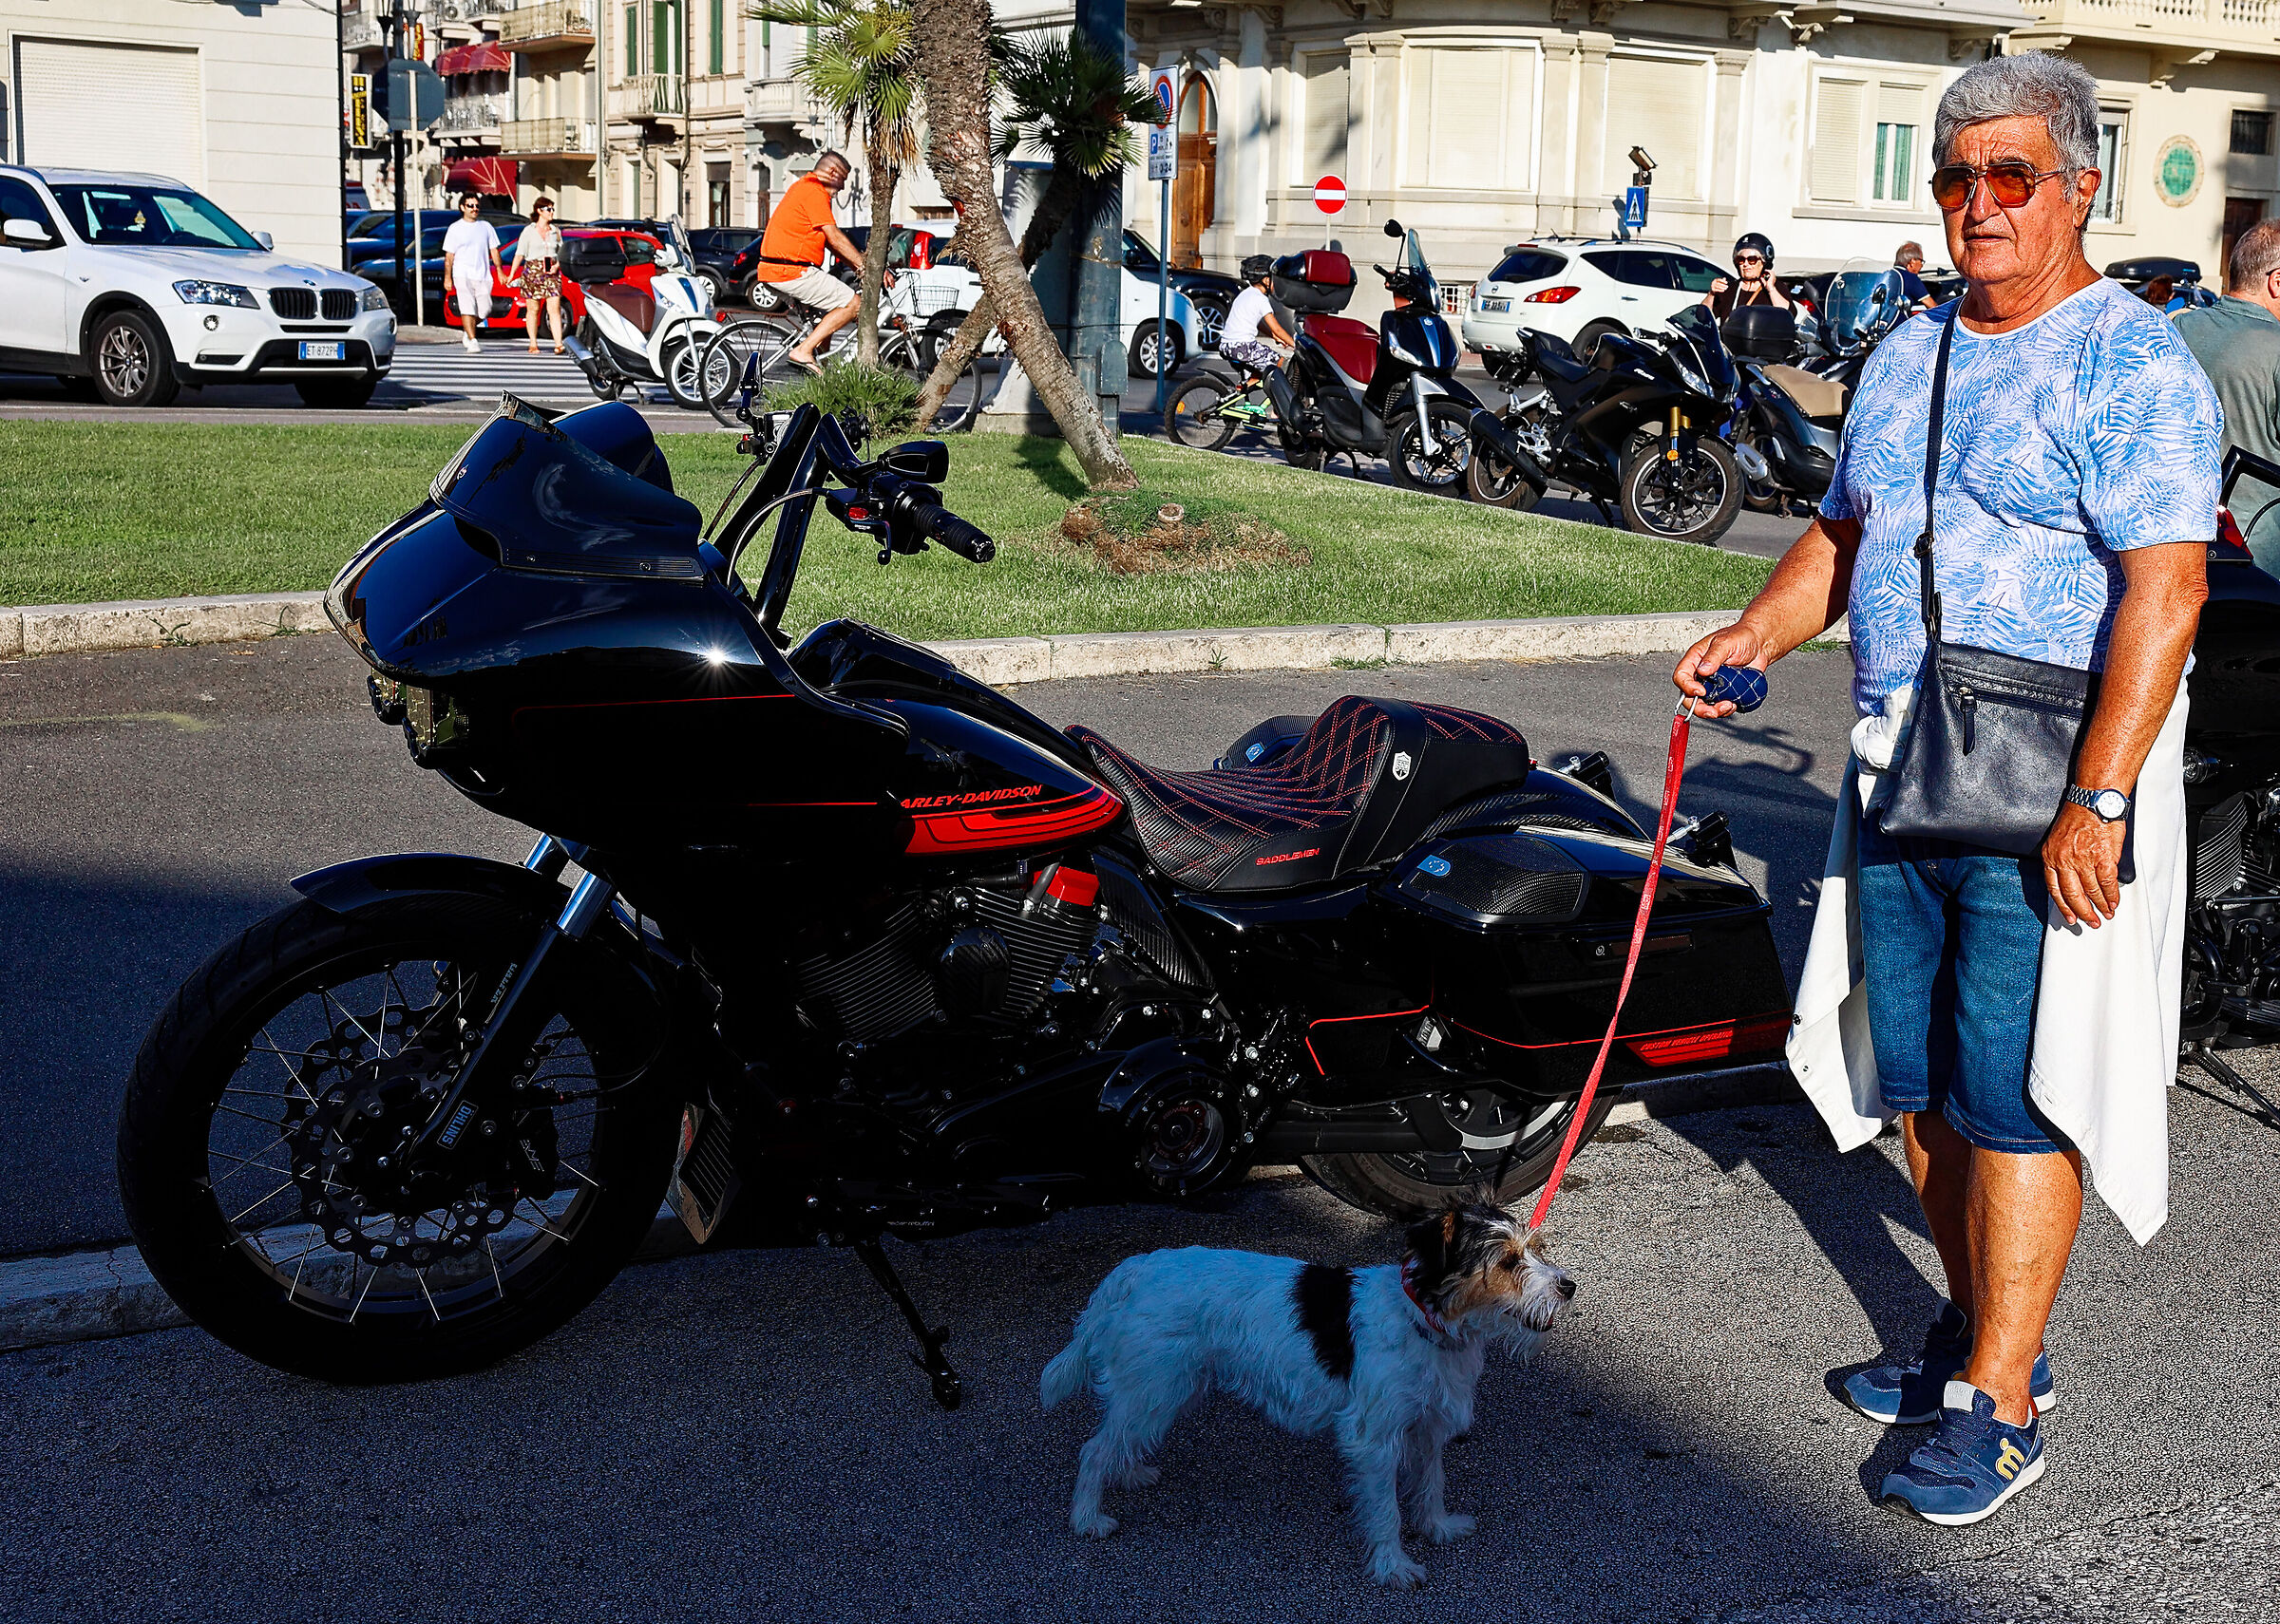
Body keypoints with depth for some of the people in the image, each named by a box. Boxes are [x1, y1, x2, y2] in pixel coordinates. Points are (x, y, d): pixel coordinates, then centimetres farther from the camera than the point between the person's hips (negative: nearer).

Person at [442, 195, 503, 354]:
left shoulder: (486, 227, 13)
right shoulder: (455, 228, 4)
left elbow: (494, 251, 15)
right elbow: (449, 255, 4)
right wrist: (448, 277, -4)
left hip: (483, 276, 3)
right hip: (463, 275, -3)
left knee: (484, 310, 1)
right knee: (467, 308, -14)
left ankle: (468, 331, 28)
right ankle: (473, 341, -16)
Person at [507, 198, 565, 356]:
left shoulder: (555, 232, 12)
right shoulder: (529, 231, 3)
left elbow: (560, 254, 18)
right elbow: (519, 254, 2)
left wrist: (557, 266, -3)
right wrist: (511, 274, -5)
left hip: (552, 272, 2)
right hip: (532, 271, -2)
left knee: (555, 309, -11)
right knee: (533, 310, 4)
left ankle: (558, 344, -18)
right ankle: (533, 344, 15)